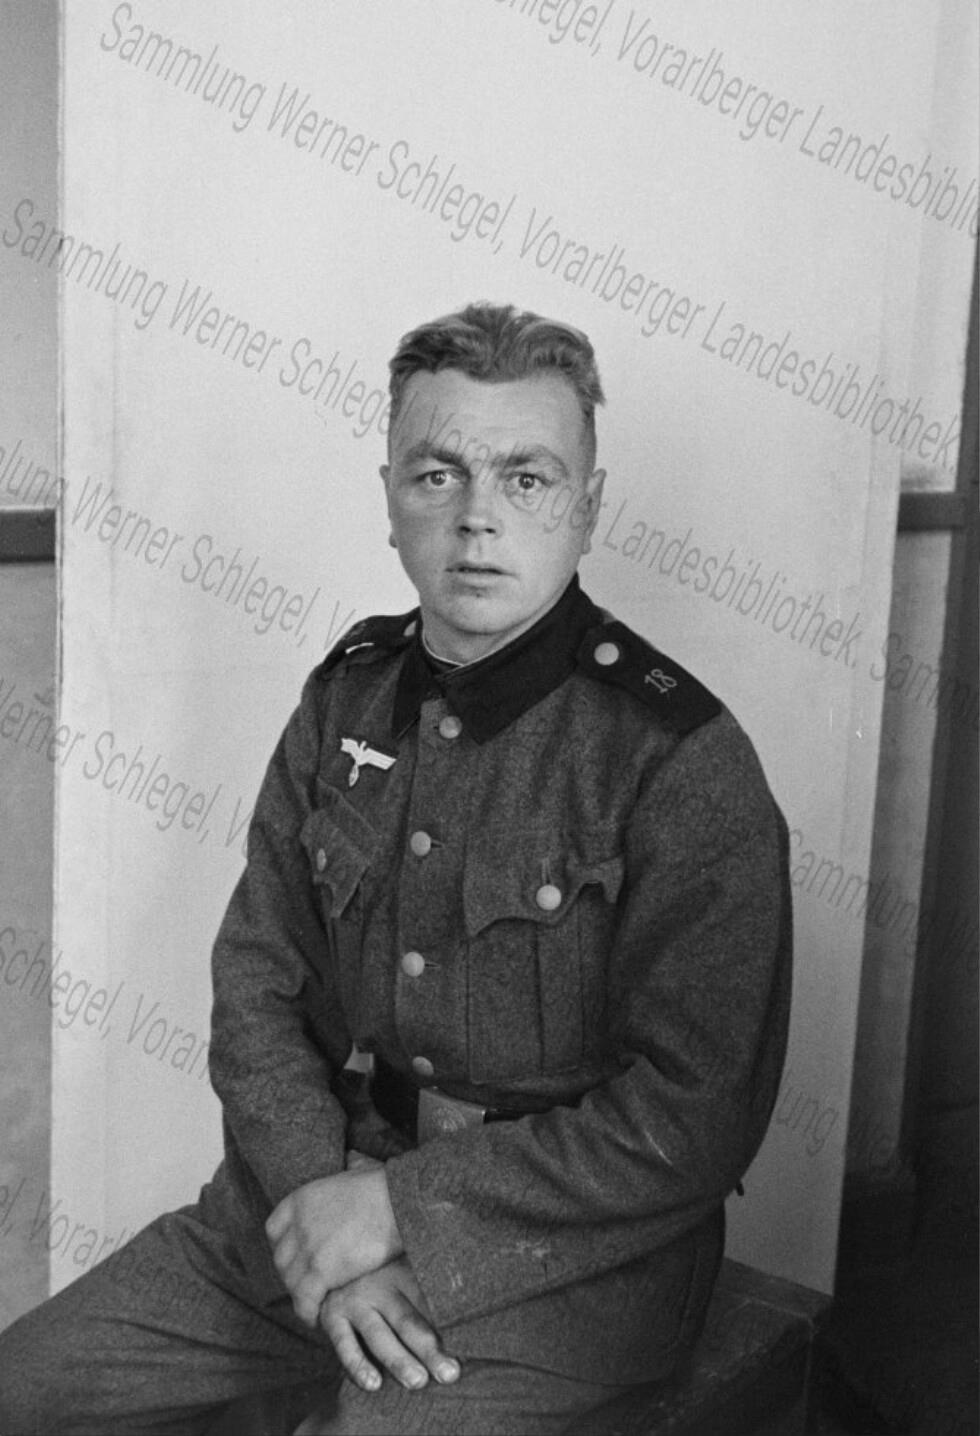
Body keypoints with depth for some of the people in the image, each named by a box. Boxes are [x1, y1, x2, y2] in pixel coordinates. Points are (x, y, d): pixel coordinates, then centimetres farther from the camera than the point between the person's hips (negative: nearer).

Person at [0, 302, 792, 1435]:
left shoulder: (685, 764, -14)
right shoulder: (347, 696, 5)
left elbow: (696, 1118, -17)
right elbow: (254, 974, 4)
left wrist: (402, 1207, -17)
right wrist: (317, 1197, -13)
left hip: (561, 1252, -5)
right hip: (312, 1187, 6)